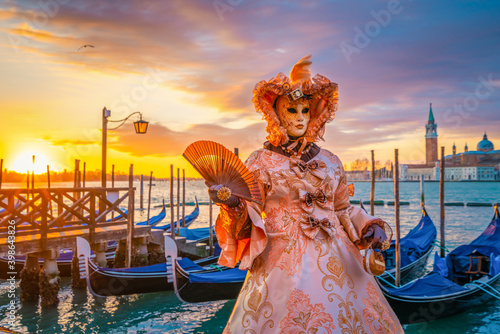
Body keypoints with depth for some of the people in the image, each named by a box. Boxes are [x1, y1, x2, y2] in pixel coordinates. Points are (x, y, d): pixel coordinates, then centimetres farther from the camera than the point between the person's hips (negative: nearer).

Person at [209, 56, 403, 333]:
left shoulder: (329, 161, 10)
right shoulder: (260, 162, 0)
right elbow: (246, 222, -3)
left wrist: (371, 228, 1)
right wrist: (231, 204, -24)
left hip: (335, 261, 4)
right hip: (282, 264, -4)